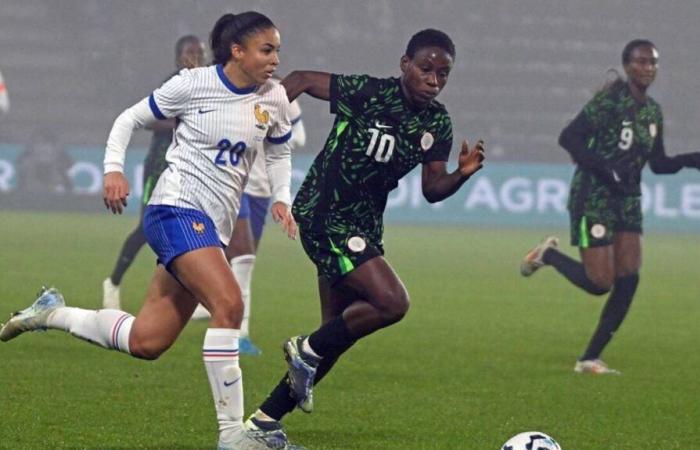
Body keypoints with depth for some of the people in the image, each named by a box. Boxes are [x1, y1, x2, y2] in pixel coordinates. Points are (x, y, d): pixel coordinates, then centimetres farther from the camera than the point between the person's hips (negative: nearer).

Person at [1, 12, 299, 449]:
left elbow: (279, 151, 25)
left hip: (213, 228, 7)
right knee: (229, 304, -28)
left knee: (146, 341, 4)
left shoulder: (274, 99, 6)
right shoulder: (193, 85, -7)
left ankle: (52, 312, 26)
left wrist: (282, 199, 8)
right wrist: (114, 168, -10)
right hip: (177, 210, -7)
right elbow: (130, 119, 4)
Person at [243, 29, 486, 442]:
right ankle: (307, 349, 0)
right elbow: (302, 80, -8)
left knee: (338, 336, 11)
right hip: (324, 217, -8)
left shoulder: (437, 124, 1)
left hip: (363, 226, 8)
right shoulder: (368, 93, -17)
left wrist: (462, 174, -16)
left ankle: (265, 420, 21)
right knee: (393, 302, -22)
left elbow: (433, 189, 4)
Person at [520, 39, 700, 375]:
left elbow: (658, 163, 16)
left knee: (628, 280, -3)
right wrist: (605, 170, -26)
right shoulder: (611, 100, -14)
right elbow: (568, 138, -18)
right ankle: (548, 255, 18)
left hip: (627, 200, 7)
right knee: (600, 282, -10)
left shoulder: (652, 110, 9)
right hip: (594, 198, -7)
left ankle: (590, 359, 5)